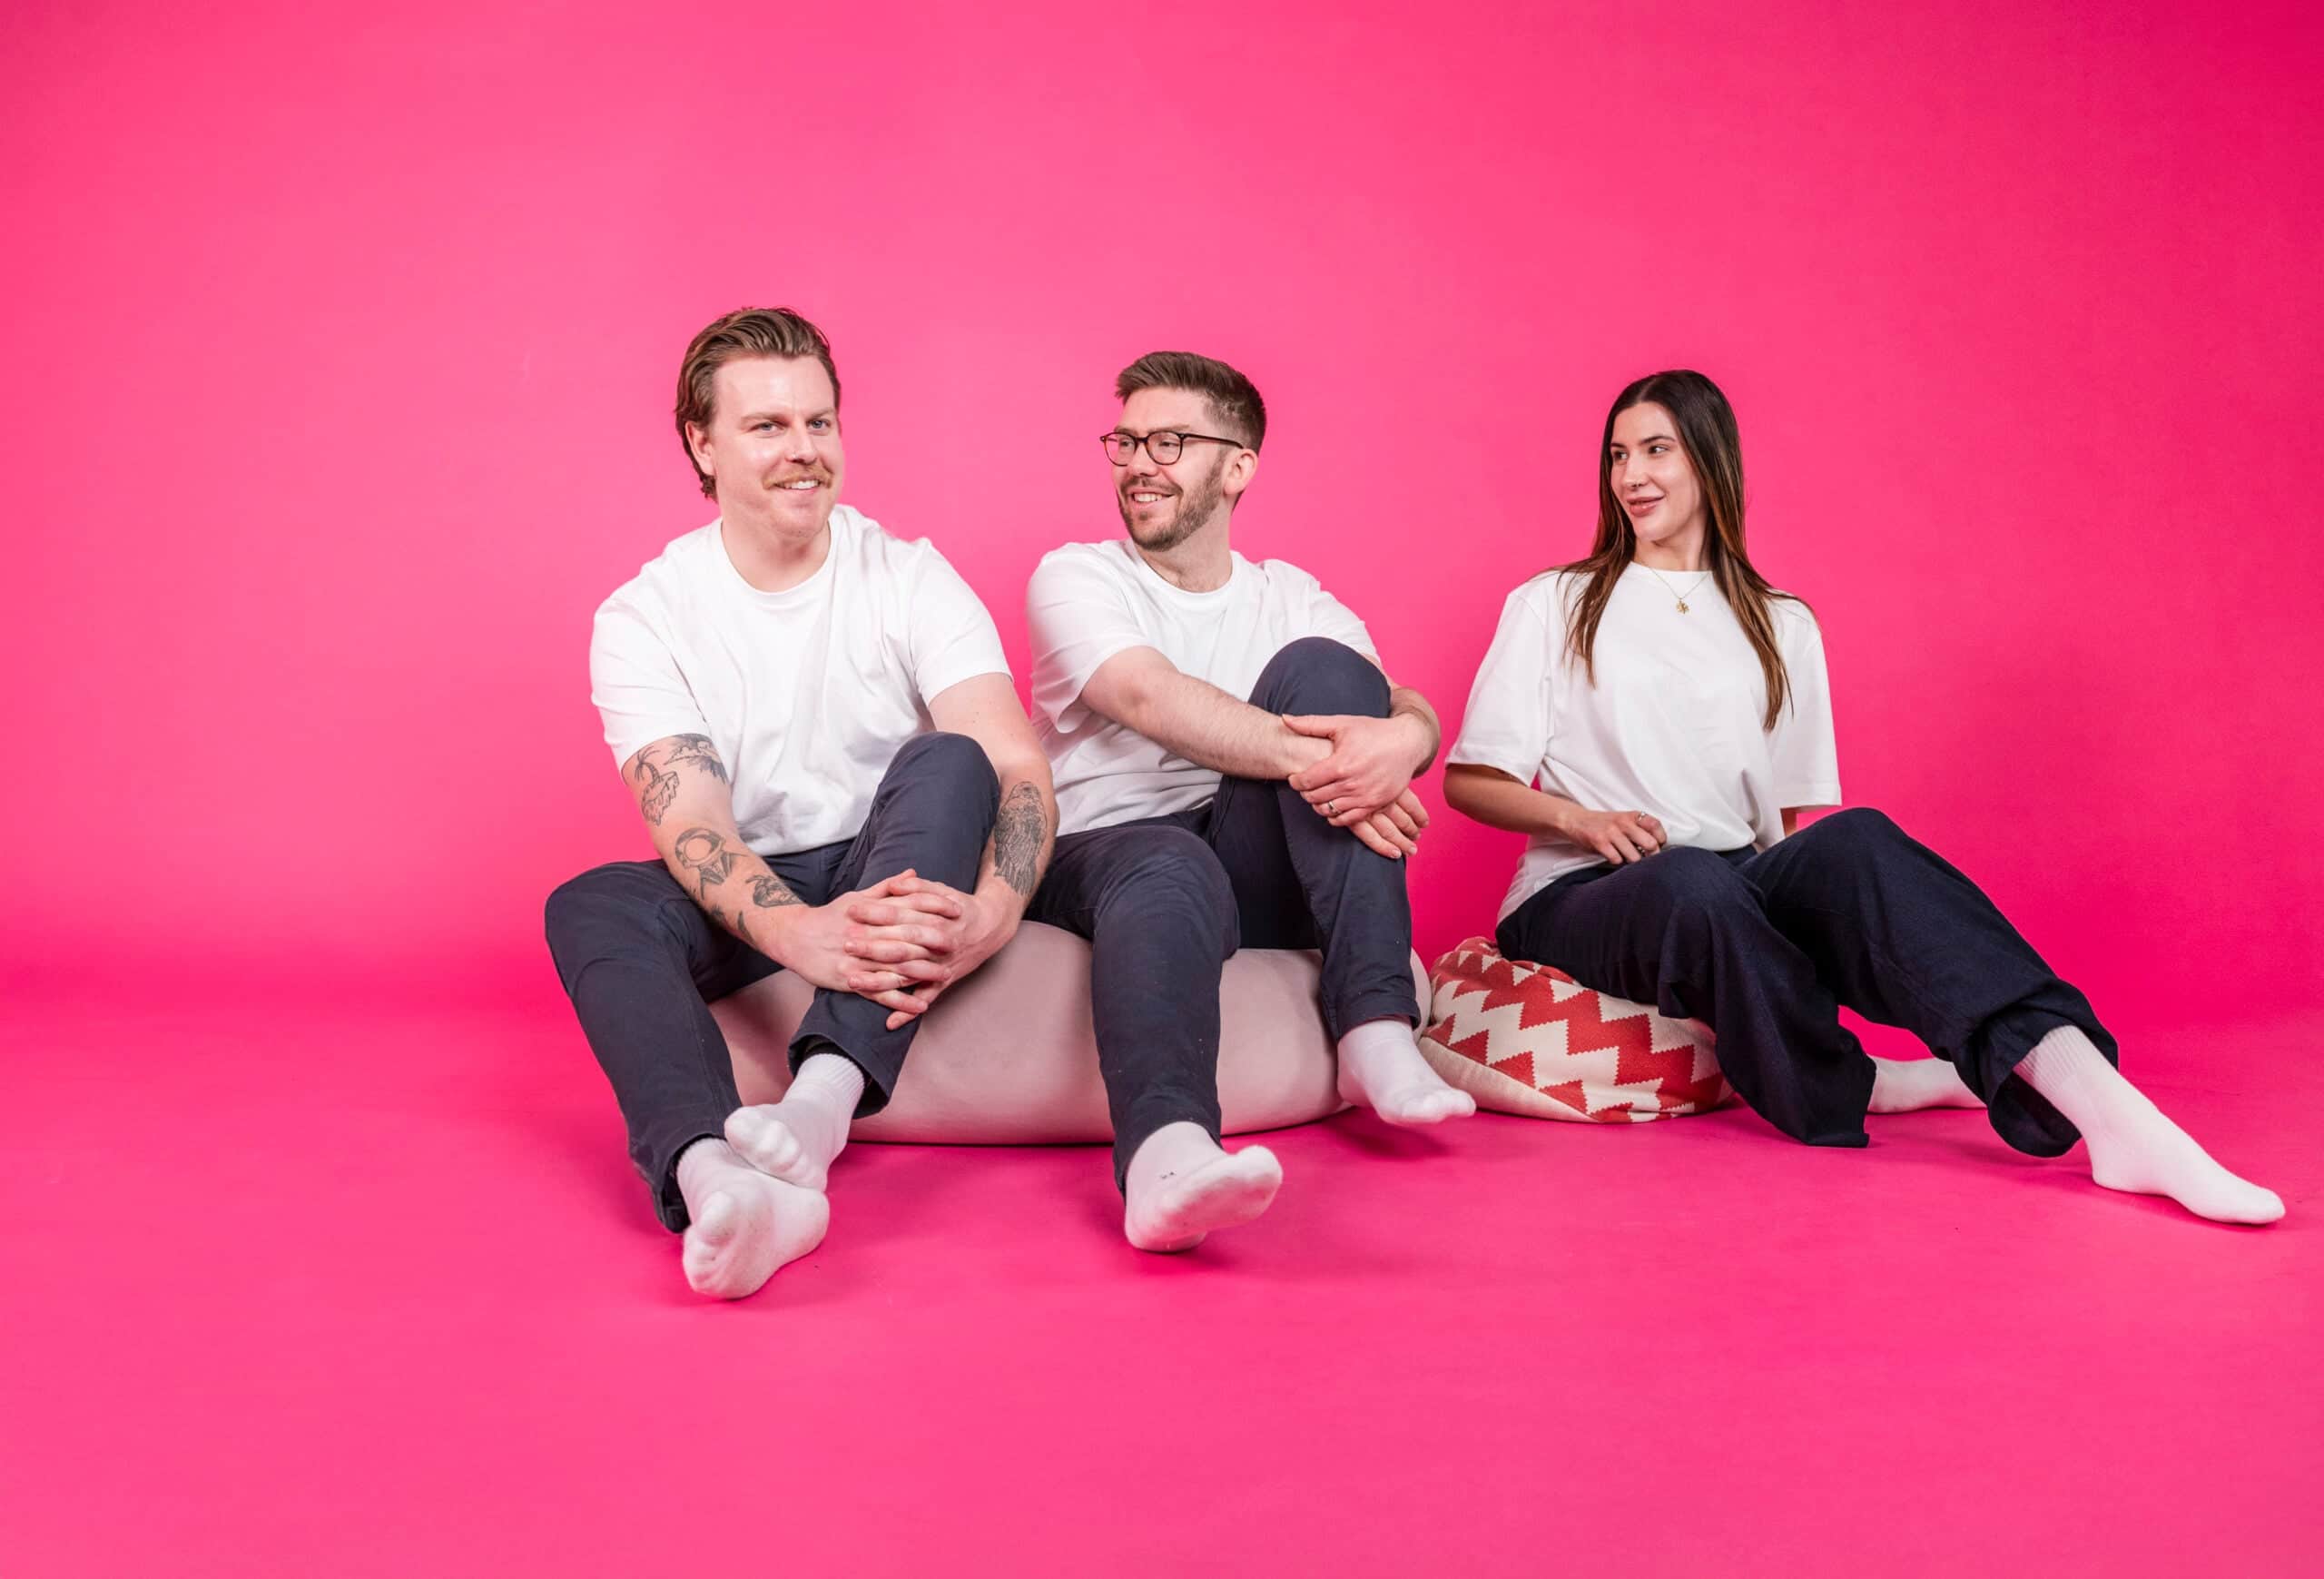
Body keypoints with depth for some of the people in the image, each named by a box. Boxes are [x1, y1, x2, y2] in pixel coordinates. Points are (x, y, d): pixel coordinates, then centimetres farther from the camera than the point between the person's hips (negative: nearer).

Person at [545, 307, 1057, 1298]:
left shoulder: (912, 578, -4)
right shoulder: (644, 618, -6)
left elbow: (1017, 765, -17)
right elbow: (690, 825, -20)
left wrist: (990, 914, -40)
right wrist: (800, 934, -42)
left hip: (899, 883, 0)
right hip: (742, 915, 1)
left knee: (948, 761, -29)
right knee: (590, 905, -28)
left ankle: (822, 1097, -48)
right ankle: (712, 1174, -55)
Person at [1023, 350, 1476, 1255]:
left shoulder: (1291, 600, 15)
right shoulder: (1074, 578, 5)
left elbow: (1412, 708, -3)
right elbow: (1153, 699, -17)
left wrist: (1401, 739, -29)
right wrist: (1315, 762, -31)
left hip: (1256, 877, 3)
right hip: (1099, 858, -3)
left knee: (1319, 670, -18)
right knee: (1170, 867, -38)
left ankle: (1376, 1029, -29)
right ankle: (1166, 1156, -66)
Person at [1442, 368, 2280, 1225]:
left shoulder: (1781, 626, 18)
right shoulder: (1553, 606, 12)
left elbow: (1798, 814, 16)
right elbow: (1469, 780, 6)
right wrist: (1581, 819, -13)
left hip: (1738, 897, 2)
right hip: (1583, 899, -2)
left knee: (1854, 842, -34)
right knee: (1691, 879, -40)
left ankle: (2102, 1105, -50)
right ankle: (1853, 1086, -22)